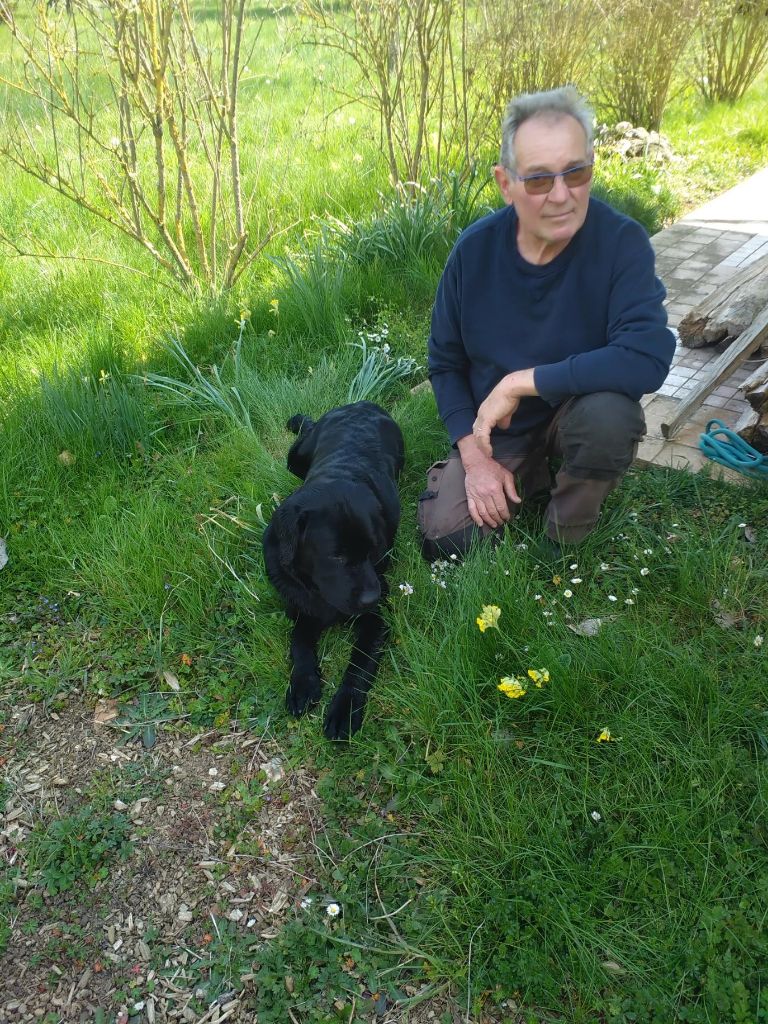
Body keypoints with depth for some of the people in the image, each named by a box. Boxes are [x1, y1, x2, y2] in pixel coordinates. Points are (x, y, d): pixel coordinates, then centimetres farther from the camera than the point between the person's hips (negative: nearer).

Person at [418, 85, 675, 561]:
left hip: (580, 408, -2)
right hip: (493, 429, 2)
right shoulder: (474, 249, -13)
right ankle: (530, 476, 19)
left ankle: (568, 539, -5)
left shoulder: (622, 242, -21)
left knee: (610, 413, -36)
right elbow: (445, 361, -2)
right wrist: (474, 454, -12)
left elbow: (648, 358, -34)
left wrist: (519, 382, -31)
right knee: (447, 544, -12)